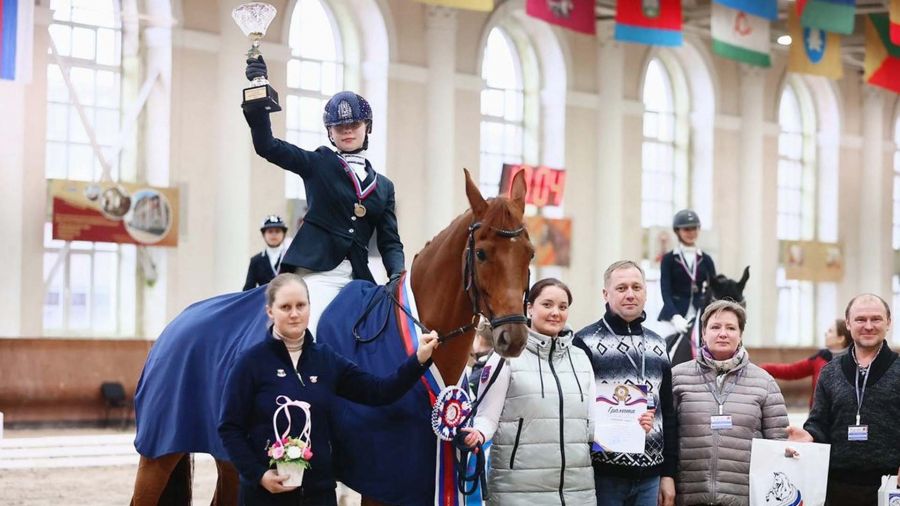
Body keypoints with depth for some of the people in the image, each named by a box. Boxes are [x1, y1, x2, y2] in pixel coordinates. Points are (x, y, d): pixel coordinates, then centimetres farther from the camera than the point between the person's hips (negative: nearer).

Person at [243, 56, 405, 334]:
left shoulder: (383, 186, 19)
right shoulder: (318, 165, 10)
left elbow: (389, 242, 14)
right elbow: (266, 146, -2)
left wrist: (398, 275, -8)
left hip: (357, 277, 4)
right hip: (316, 272, -4)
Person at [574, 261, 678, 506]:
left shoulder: (657, 345, 15)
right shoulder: (586, 343, -2)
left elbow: (668, 414, 17)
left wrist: (668, 474, 11)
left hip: (649, 476, 5)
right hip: (604, 474, -5)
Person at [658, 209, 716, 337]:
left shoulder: (706, 260, 11)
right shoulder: (668, 259, 3)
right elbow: (666, 292, -5)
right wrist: (675, 316, -20)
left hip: (700, 313, 2)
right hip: (674, 313, -2)